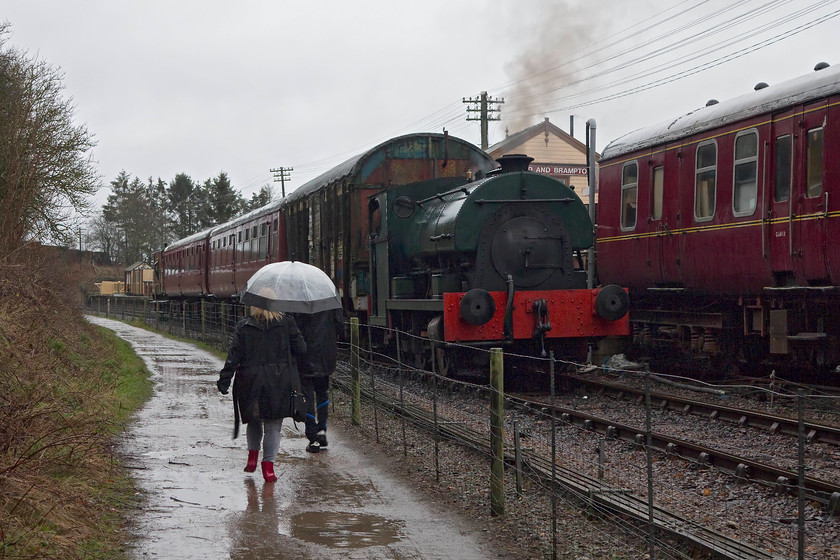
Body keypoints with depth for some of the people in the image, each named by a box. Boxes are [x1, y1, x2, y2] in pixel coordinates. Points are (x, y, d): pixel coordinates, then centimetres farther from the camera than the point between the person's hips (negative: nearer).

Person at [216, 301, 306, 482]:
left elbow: (233, 356, -3)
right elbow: (301, 349, -1)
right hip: (279, 382, -1)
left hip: (250, 383, 1)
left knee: (254, 420, 22)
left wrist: (224, 379, 1)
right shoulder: (287, 323, -3)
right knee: (273, 425, 5)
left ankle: (253, 455, 16)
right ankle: (268, 465, -2)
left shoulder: (243, 327, -1)